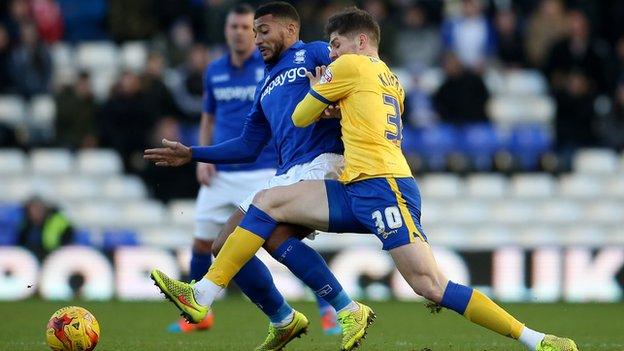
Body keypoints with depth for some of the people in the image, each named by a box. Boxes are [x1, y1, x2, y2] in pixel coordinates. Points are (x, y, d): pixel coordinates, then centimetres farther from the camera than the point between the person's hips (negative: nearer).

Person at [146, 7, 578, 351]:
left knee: (430, 284, -19)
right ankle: (202, 297, -3)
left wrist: (315, 88, 30)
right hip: (356, 191, 10)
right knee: (269, 201, 4)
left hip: (382, 186, -10)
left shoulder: (351, 66, 2)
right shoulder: (391, 80, 25)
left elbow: (301, 118, 10)